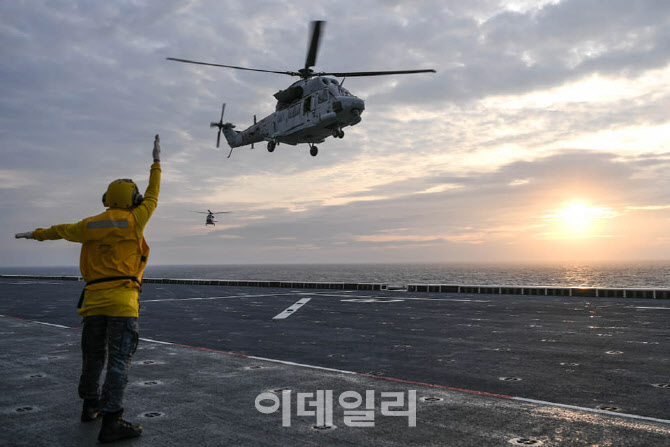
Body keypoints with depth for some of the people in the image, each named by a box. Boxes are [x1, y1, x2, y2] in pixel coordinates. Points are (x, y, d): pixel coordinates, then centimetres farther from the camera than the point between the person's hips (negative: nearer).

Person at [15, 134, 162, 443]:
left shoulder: (90, 225, 9)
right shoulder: (133, 221, -3)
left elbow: (62, 230, 26)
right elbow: (152, 196, 11)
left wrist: (38, 233, 47)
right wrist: (157, 162, 22)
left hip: (93, 299, 6)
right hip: (122, 300, -5)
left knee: (93, 356, 19)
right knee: (119, 359, -7)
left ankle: (90, 406, 36)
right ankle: (111, 421, -11)